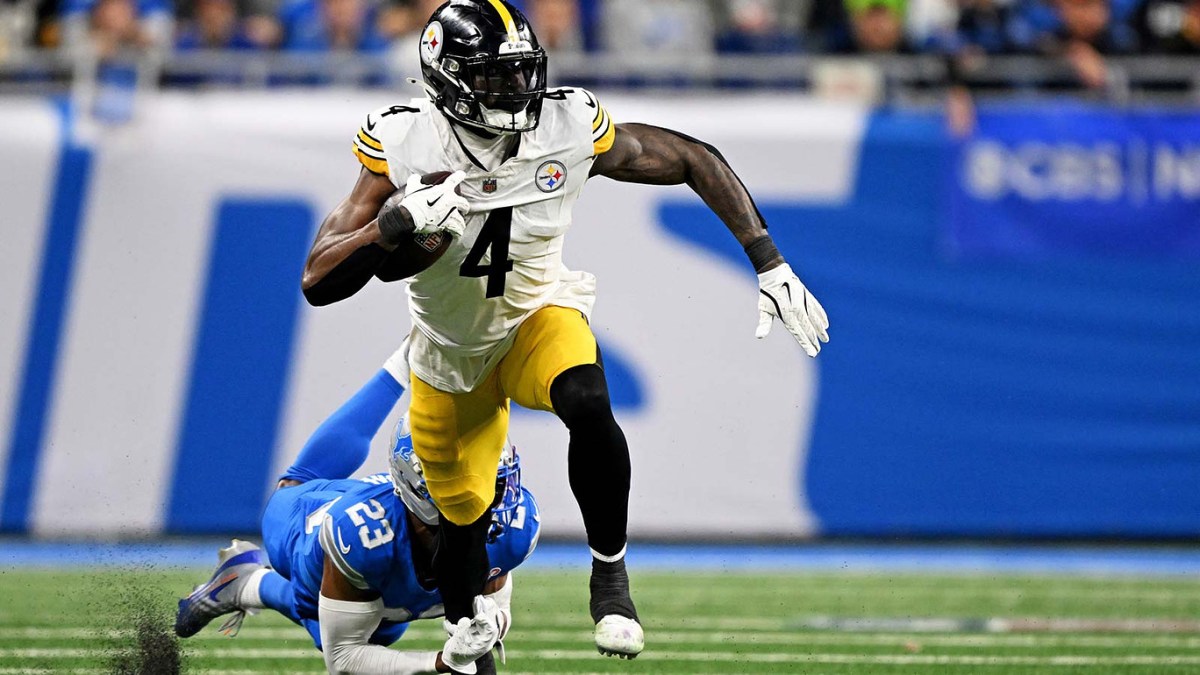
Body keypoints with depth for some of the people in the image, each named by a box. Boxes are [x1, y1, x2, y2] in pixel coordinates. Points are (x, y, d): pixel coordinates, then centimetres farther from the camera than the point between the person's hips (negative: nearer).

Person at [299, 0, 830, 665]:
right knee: (463, 522, 10)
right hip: (451, 354, 1)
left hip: (538, 316, -1)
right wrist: (397, 223, -46)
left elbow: (697, 161, -8)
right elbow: (318, 282, -28)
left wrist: (770, 265, -14)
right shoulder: (405, 149, -27)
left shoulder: (569, 129, -24)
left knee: (586, 405, -34)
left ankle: (609, 572, -14)